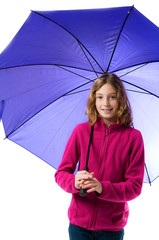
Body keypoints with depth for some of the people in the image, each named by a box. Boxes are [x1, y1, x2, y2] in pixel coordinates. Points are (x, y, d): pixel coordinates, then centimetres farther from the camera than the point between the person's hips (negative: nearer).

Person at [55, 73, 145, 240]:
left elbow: (135, 186, -8)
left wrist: (102, 187, -24)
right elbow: (61, 173, 0)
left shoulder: (133, 137, -7)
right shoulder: (81, 131, -3)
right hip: (79, 222, 1)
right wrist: (75, 182, -22)